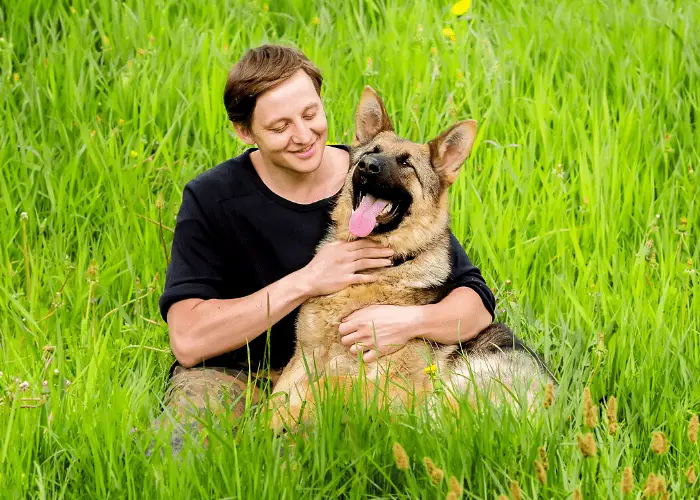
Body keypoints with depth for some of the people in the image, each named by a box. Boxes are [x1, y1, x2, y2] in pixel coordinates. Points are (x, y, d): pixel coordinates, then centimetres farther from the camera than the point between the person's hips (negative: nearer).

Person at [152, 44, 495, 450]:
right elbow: (188, 340, -19)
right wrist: (305, 282, -23)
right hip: (245, 371, -2)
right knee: (195, 393, -35)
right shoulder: (211, 200, -9)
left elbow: (477, 303, -6)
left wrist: (411, 321, -30)